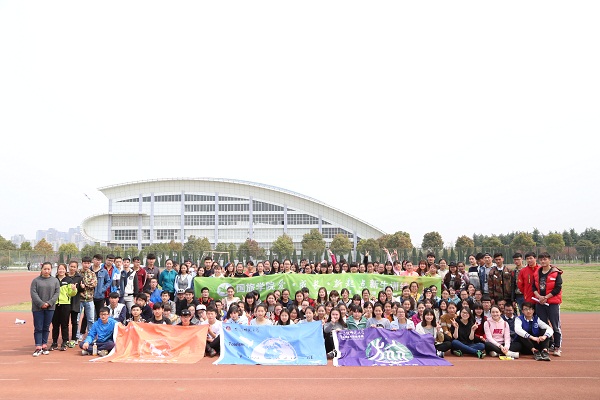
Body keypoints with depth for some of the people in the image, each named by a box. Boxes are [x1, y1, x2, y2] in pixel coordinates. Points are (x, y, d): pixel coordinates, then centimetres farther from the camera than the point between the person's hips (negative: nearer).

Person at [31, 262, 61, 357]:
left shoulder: (55, 281, 6)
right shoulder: (36, 280, 1)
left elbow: (57, 293, 1)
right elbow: (33, 293, -5)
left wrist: (49, 303, -11)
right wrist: (41, 304, -14)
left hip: (50, 308, 1)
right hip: (37, 308, -1)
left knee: (46, 327, 8)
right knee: (38, 328, -1)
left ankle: (44, 345, 16)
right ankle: (38, 347, 1)